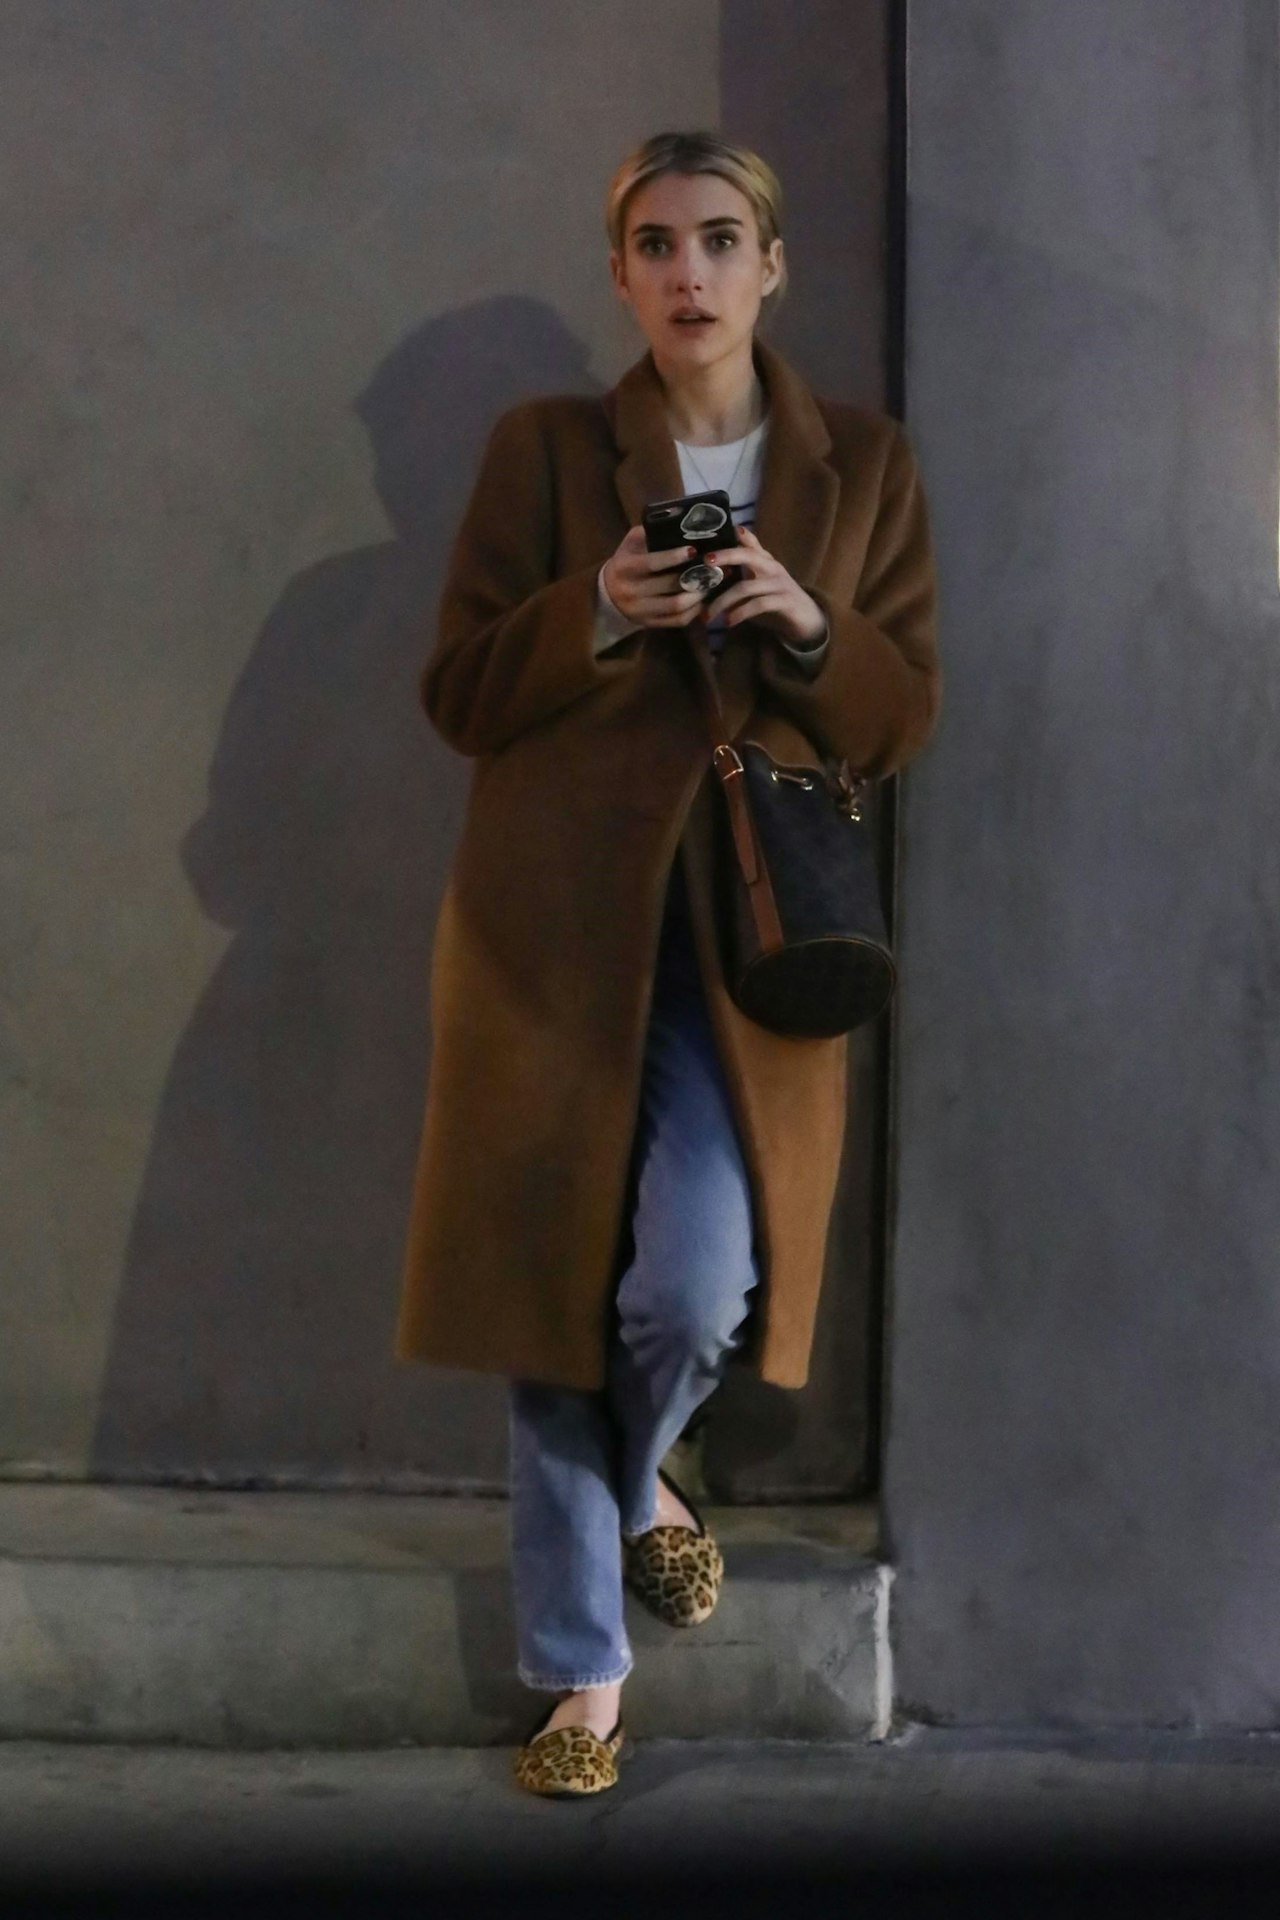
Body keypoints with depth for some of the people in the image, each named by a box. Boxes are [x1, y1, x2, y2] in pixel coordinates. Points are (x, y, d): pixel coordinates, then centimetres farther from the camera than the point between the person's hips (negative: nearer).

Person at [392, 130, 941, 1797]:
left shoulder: (865, 466, 9)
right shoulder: (543, 448, 5)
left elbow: (906, 720, 8)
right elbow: (460, 694, 3)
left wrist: (809, 628, -12)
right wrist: (595, 617, -15)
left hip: (752, 928, 1)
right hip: (561, 921, 0)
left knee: (699, 1290, -11)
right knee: (560, 1291, 2)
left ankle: (634, 1483, 27)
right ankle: (582, 1670, 18)